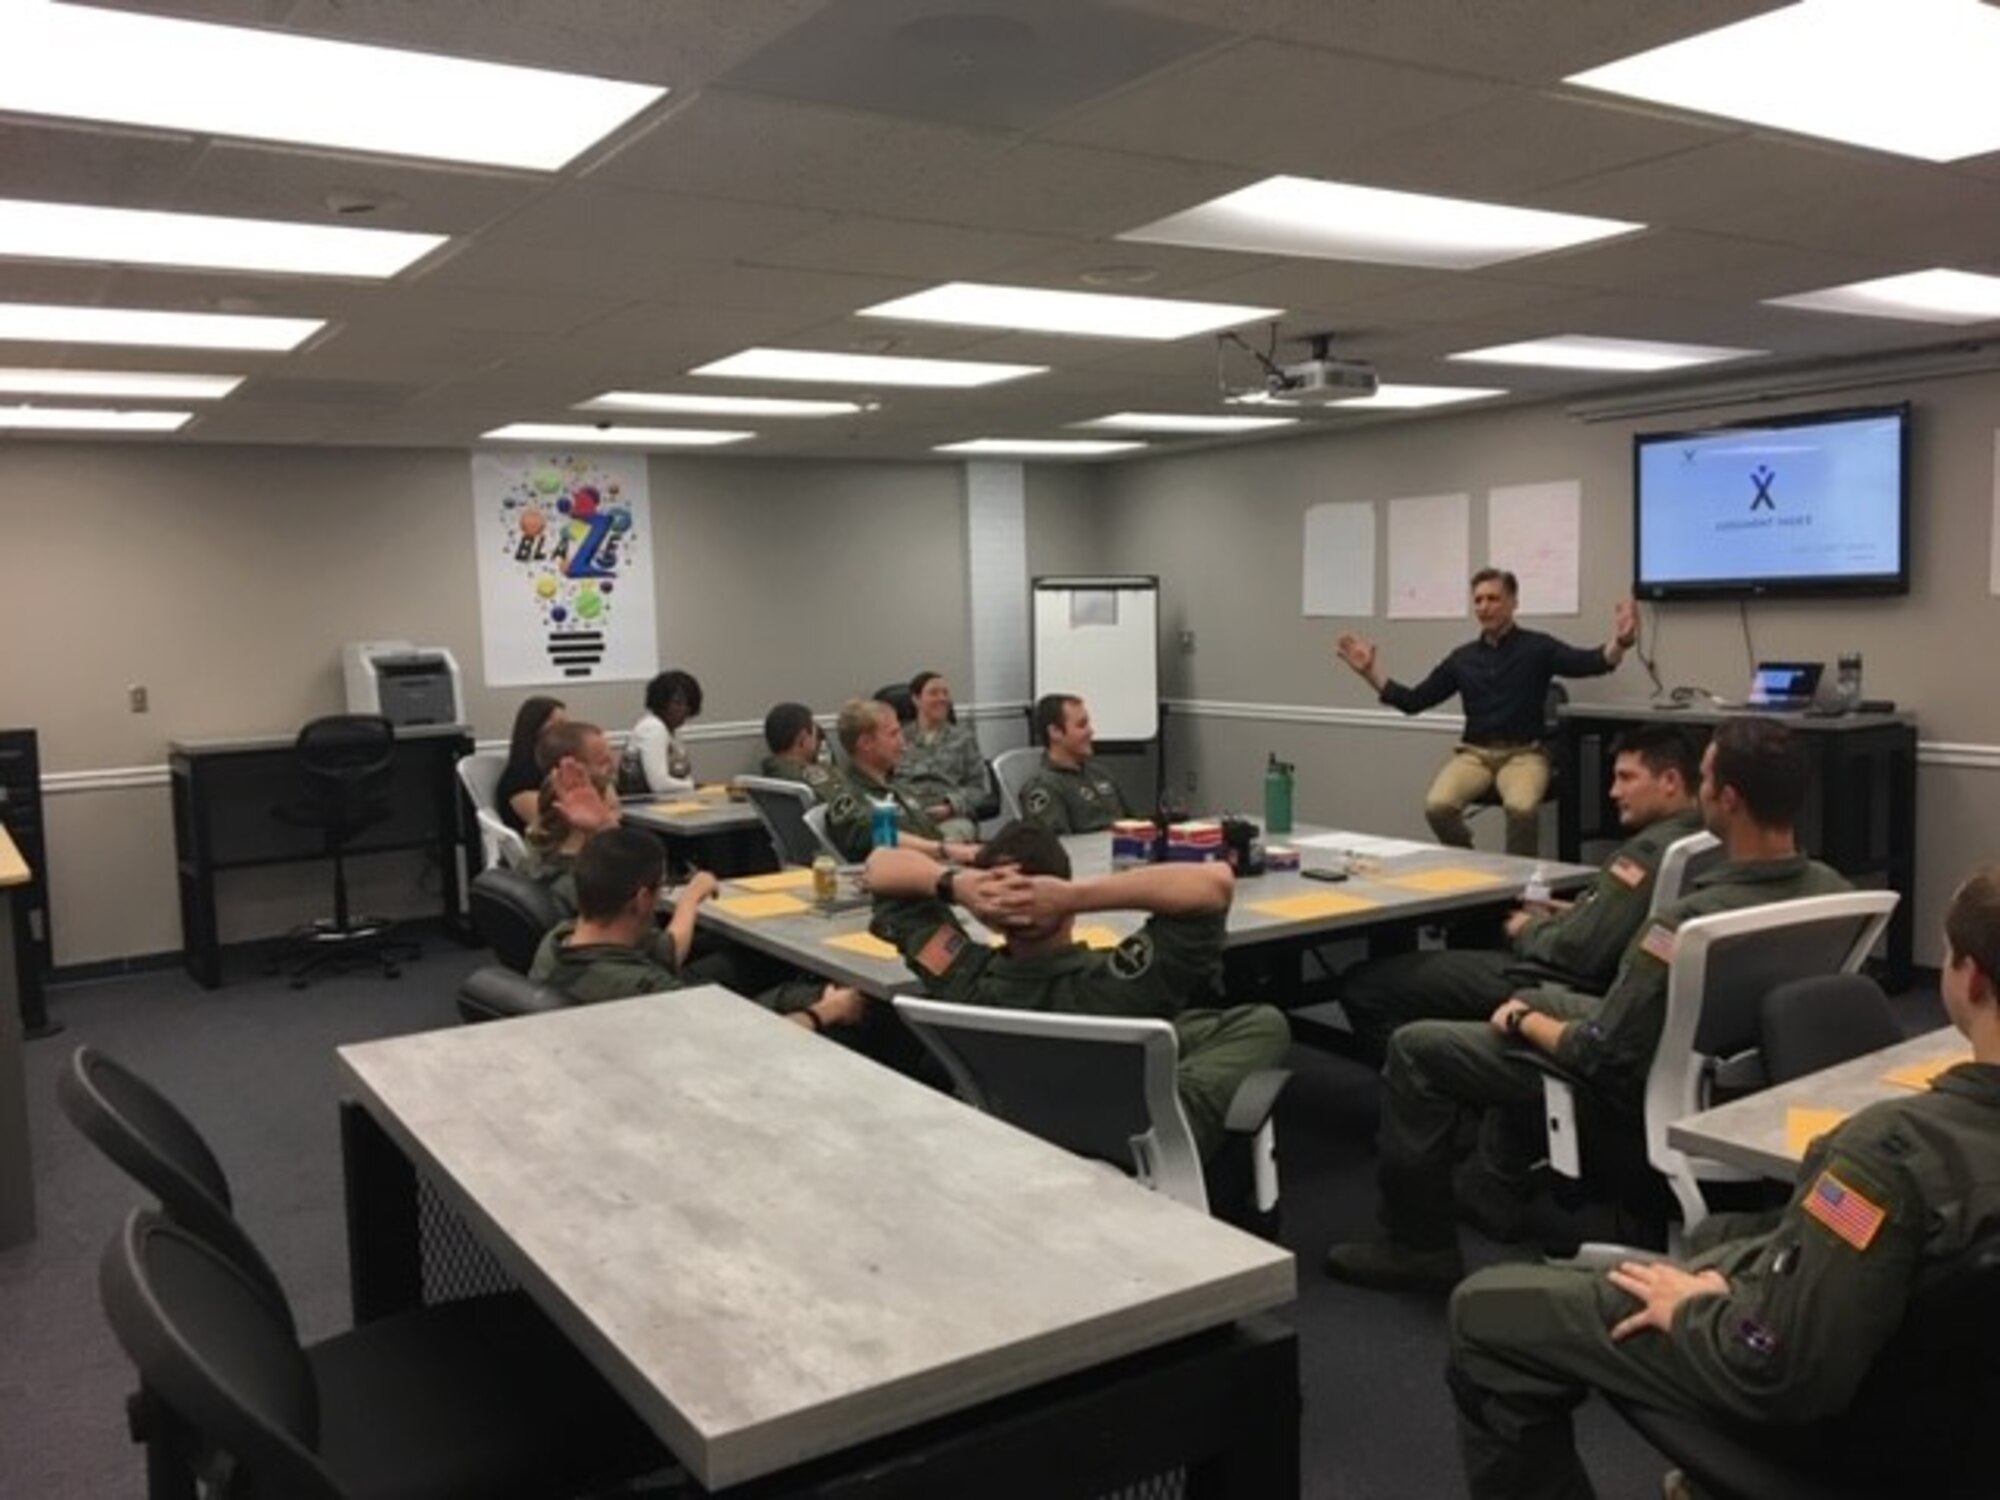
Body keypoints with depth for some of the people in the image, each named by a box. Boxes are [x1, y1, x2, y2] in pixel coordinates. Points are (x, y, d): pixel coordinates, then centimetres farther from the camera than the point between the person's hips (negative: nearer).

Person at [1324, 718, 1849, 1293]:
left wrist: (1523, 1021, -6)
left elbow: (1602, 1055, -27)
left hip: (1643, 1097, -8)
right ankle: (1493, 1196, 39)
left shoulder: (1689, 921, -35)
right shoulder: (1830, 889, -10)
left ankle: (1419, 1245, 16)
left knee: (1414, 1049, 3)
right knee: (1541, 997, 31)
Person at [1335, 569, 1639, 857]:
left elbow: (1589, 663, -13)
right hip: (1473, 753, 3)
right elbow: (1413, 701, 15)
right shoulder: (1463, 657, 13)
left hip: (1524, 753, -3)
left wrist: (1619, 643, -34)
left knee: (1521, 808, -36)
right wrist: (1370, 672, 6)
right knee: (1437, 806, -27)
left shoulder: (1536, 647, 3)